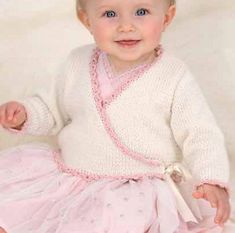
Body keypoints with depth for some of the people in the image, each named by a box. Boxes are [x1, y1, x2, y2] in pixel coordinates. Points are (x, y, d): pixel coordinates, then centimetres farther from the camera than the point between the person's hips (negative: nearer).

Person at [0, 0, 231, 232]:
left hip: (135, 190, -4)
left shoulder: (174, 78, -10)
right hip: (67, 171, 5)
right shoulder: (79, 62, 2)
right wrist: (25, 112, -2)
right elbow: (54, 107, 17)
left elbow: (200, 134, -9)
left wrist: (212, 180, -24)